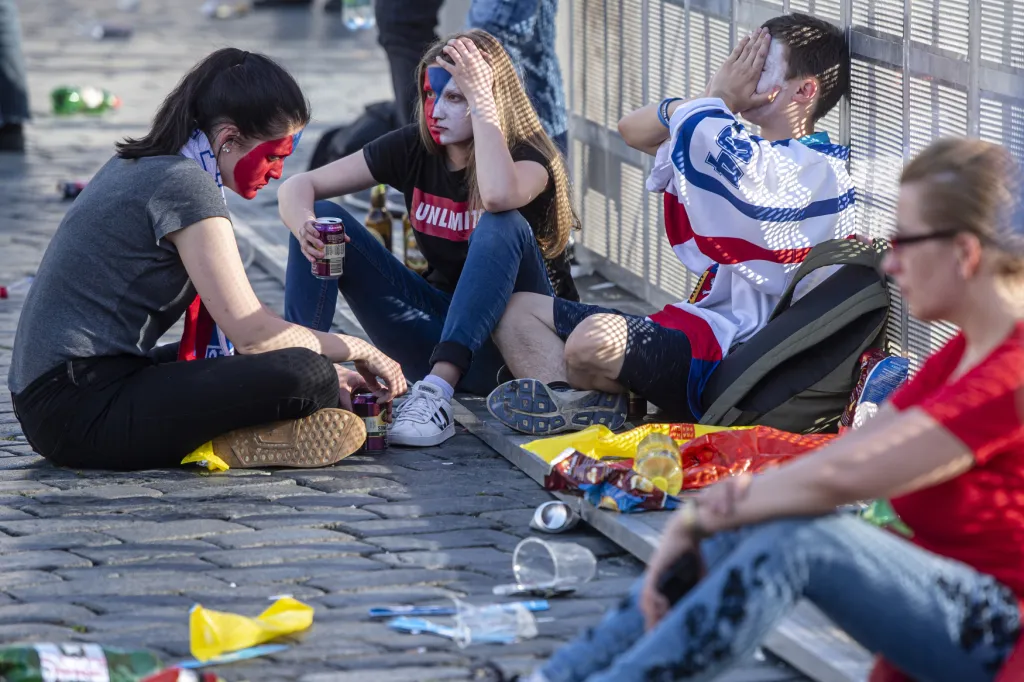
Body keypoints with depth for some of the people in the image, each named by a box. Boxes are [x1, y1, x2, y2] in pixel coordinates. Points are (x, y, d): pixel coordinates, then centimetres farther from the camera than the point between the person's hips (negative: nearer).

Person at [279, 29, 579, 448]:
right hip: (441, 328, 5)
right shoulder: (414, 148, -2)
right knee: (325, 221, -10)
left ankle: (437, 393, -45)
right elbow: (299, 186, -4)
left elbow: (499, 196, -42)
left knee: (502, 225, -35)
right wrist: (305, 225, -28)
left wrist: (481, 99, -31)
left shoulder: (528, 156, -15)